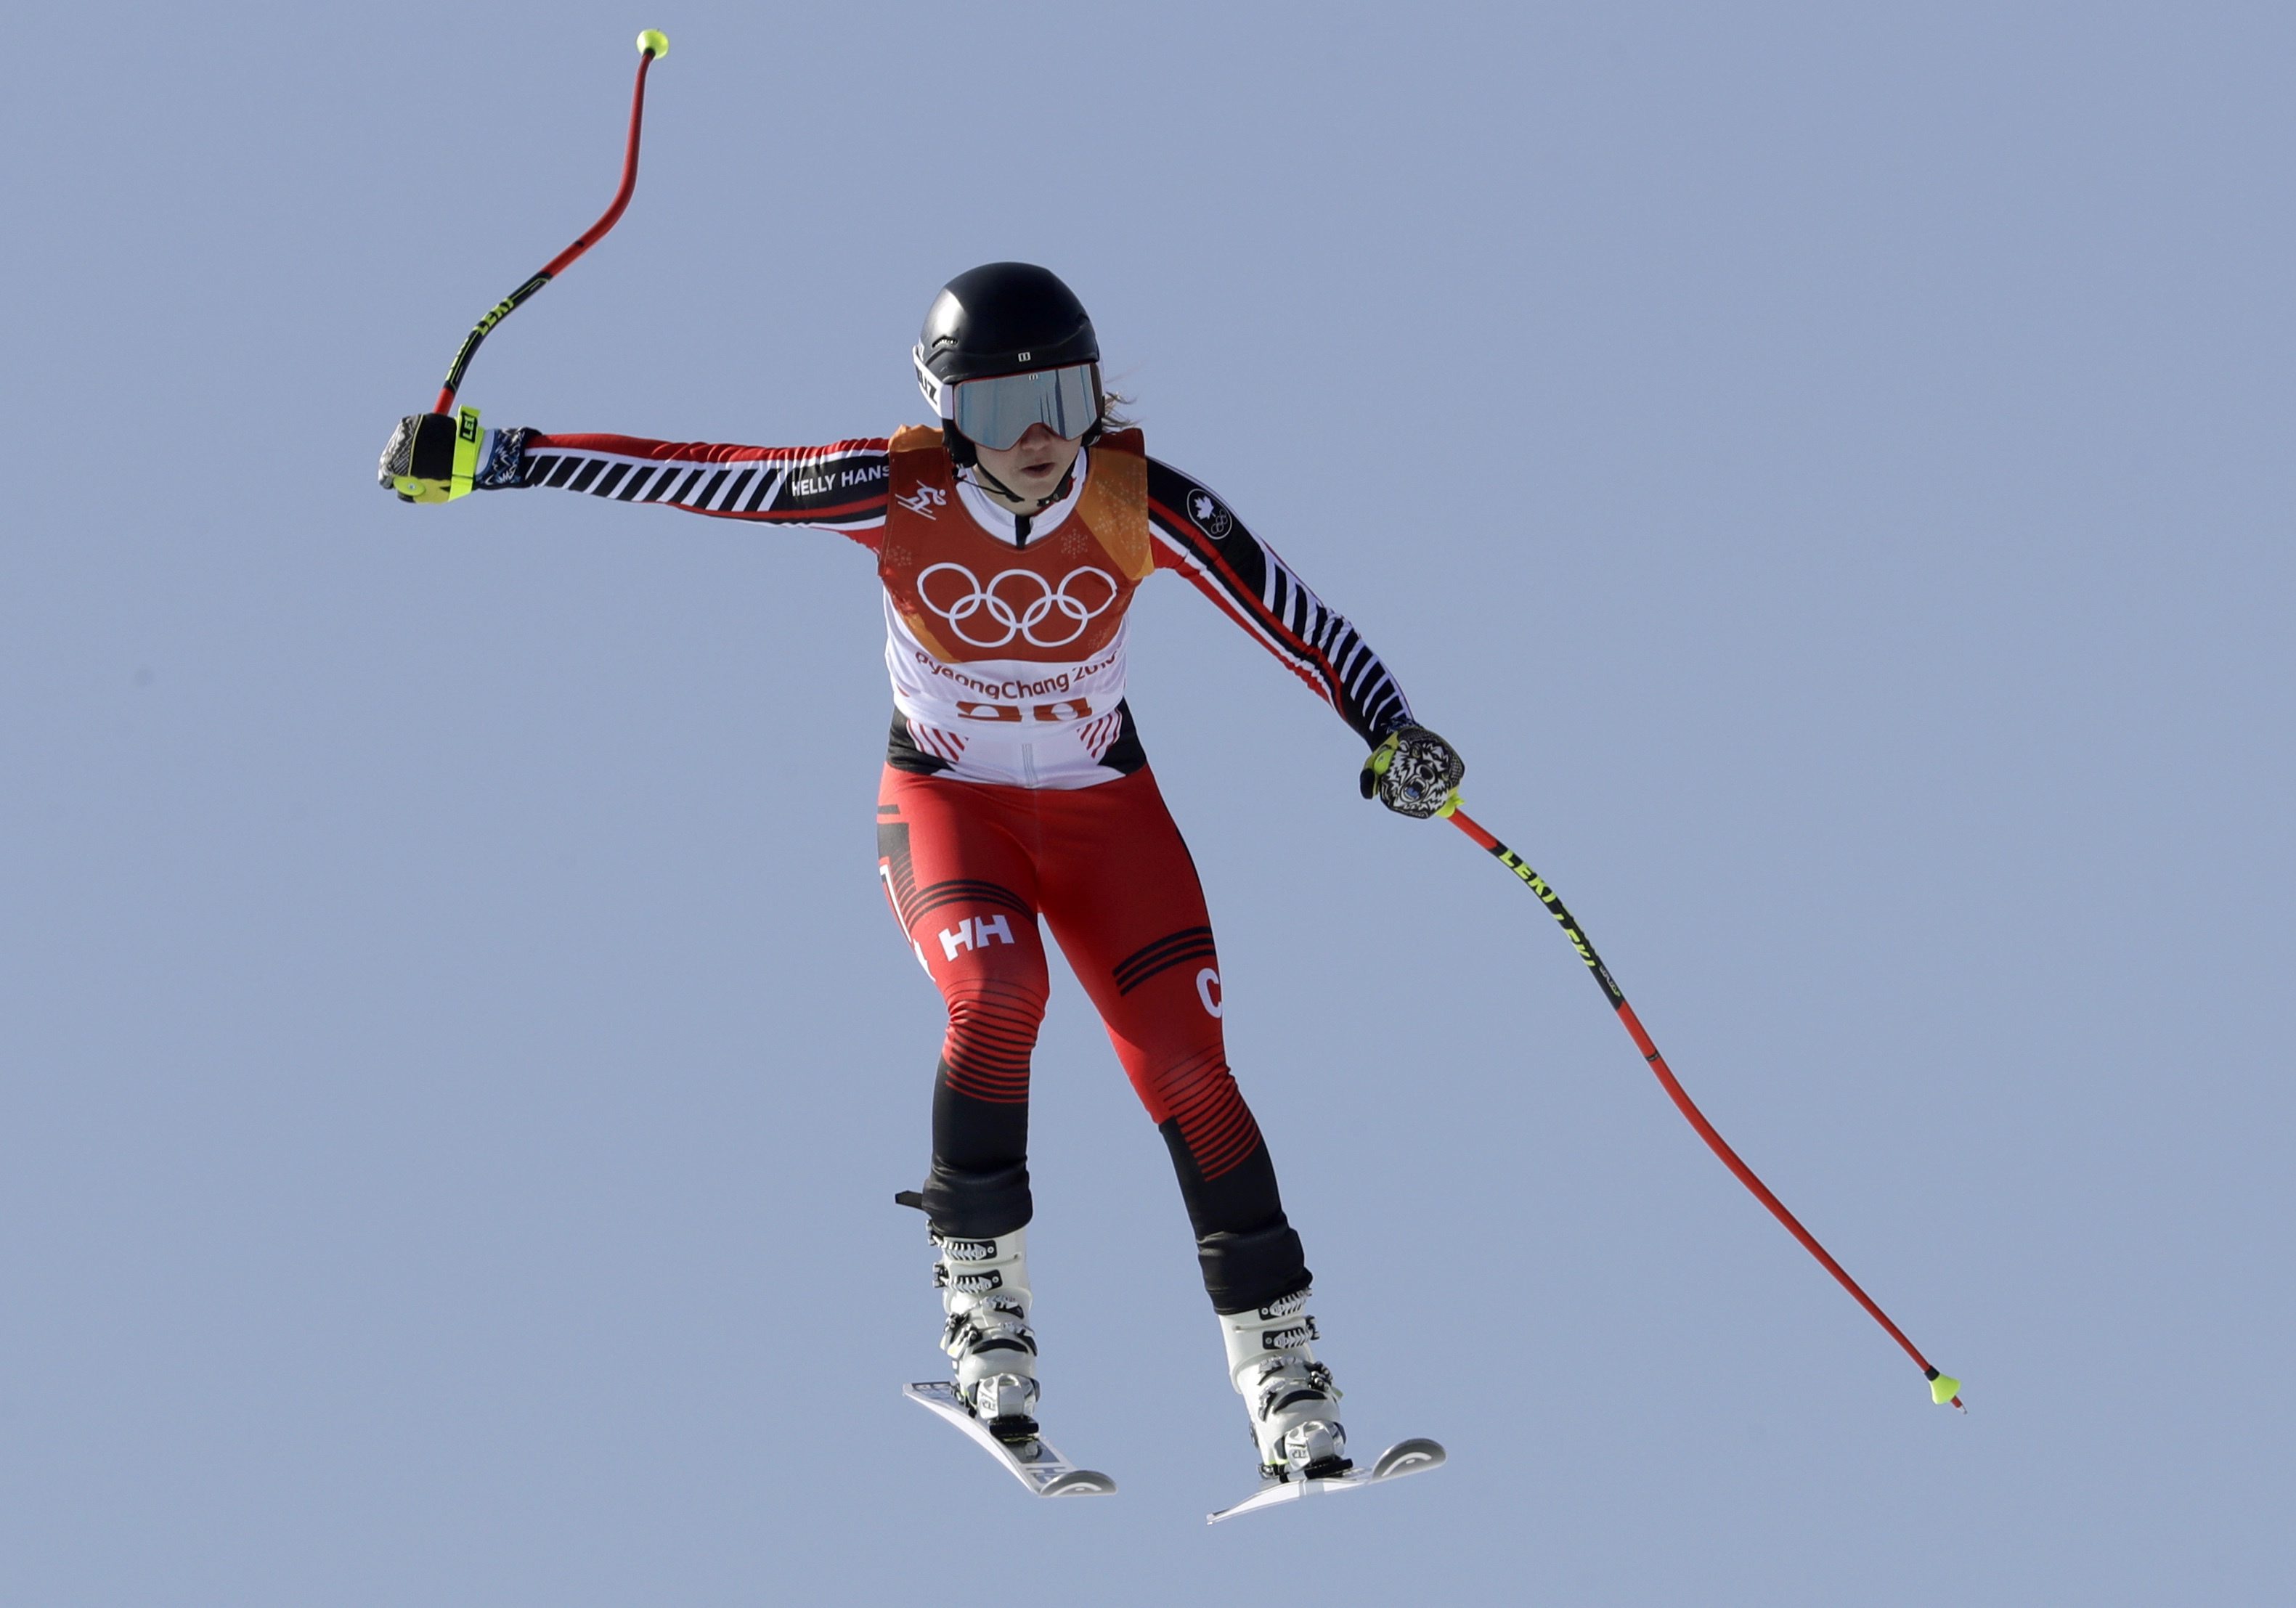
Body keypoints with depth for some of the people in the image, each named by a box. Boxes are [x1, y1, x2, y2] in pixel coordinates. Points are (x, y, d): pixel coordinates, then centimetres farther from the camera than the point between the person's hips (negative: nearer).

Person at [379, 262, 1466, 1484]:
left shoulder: (1138, 500, -20)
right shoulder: (902, 493, -22)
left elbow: (1289, 613, -14)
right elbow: (695, 474, -20)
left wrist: (1391, 735, -26)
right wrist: (497, 459, -21)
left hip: (1100, 806, 1)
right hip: (946, 802, -1)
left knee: (1188, 1068, -12)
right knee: (997, 995, -30)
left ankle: (1282, 1373, -3)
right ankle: (983, 1304, -13)